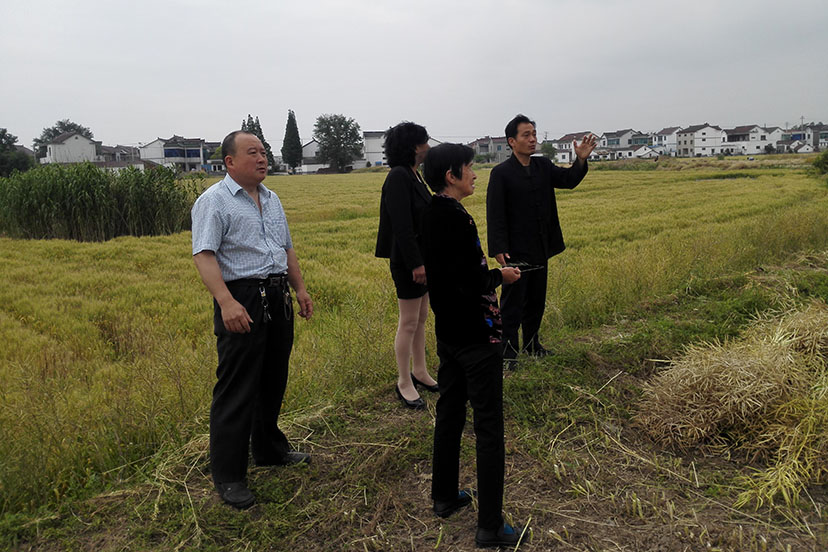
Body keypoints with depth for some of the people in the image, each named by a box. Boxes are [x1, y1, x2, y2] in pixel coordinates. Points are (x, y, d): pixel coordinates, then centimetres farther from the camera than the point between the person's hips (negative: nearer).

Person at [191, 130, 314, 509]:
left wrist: (300, 288, 18)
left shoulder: (271, 199, 16)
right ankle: (228, 477, 8)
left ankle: (269, 450, 36)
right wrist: (226, 302, -30)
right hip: (242, 301, -8)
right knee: (236, 390, -3)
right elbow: (204, 255, -19)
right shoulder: (214, 201, -9)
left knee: (273, 382, 18)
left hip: (279, 300, 8)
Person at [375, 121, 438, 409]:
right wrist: (416, 264, -23)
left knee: (421, 318, 18)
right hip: (408, 261, -10)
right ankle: (404, 383, 14)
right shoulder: (398, 177, -18)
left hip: (424, 258, 10)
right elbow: (401, 226, -23)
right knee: (409, 323, 1)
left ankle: (419, 372, 32)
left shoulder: (413, 175, 11)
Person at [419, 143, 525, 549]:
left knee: (449, 413, 19)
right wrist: (500, 276, -9)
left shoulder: (430, 216, 7)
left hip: (447, 332, 9)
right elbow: (469, 285, -25)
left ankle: (445, 497, 34)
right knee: (489, 427, 0)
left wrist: (487, 274, 12)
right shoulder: (457, 219, -21)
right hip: (475, 336, -9)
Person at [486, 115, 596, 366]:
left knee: (536, 300, 17)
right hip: (516, 251, -6)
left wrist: (581, 160, -16)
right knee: (512, 303, 1)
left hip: (540, 250, 7)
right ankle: (507, 352, 12)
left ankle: (532, 344, 32)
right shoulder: (501, 173, -11)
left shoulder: (543, 166, 8)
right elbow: (495, 214, -14)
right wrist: (499, 249, -20)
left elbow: (568, 180, 3)